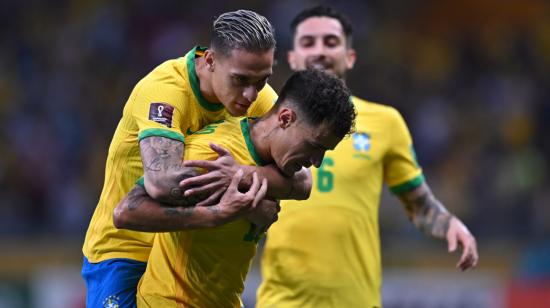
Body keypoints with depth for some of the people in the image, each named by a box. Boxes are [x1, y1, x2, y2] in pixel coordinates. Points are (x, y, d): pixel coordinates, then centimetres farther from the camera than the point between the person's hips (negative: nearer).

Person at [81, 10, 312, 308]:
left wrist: (244, 175, -39)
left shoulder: (258, 97, -9)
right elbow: (161, 182, -42)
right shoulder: (163, 88, -26)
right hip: (124, 250, -5)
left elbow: (302, 180, -19)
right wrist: (252, 203, -34)